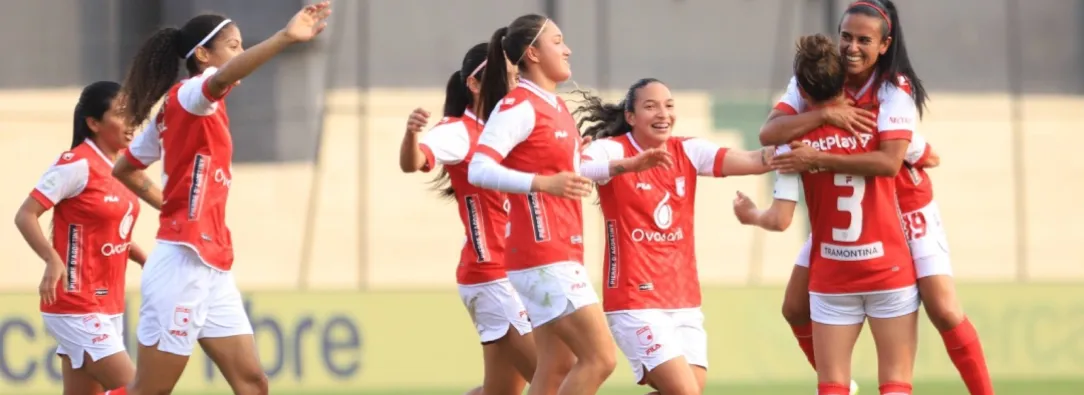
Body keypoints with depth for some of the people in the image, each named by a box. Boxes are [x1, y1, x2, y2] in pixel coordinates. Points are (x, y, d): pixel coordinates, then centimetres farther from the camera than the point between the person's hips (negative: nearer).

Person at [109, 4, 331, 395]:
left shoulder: (181, 110, 16)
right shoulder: (186, 96, -9)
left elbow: (125, 169, 26)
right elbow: (222, 77, -34)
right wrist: (285, 38, -47)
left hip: (212, 268, 9)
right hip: (183, 264, -9)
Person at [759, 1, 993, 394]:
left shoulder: (895, 89, -22)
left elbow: (889, 161, -35)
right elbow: (769, 133, -23)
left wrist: (817, 160, -39)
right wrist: (824, 113, -37)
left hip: (904, 212, -4)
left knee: (944, 312, -14)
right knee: (796, 308, 5)